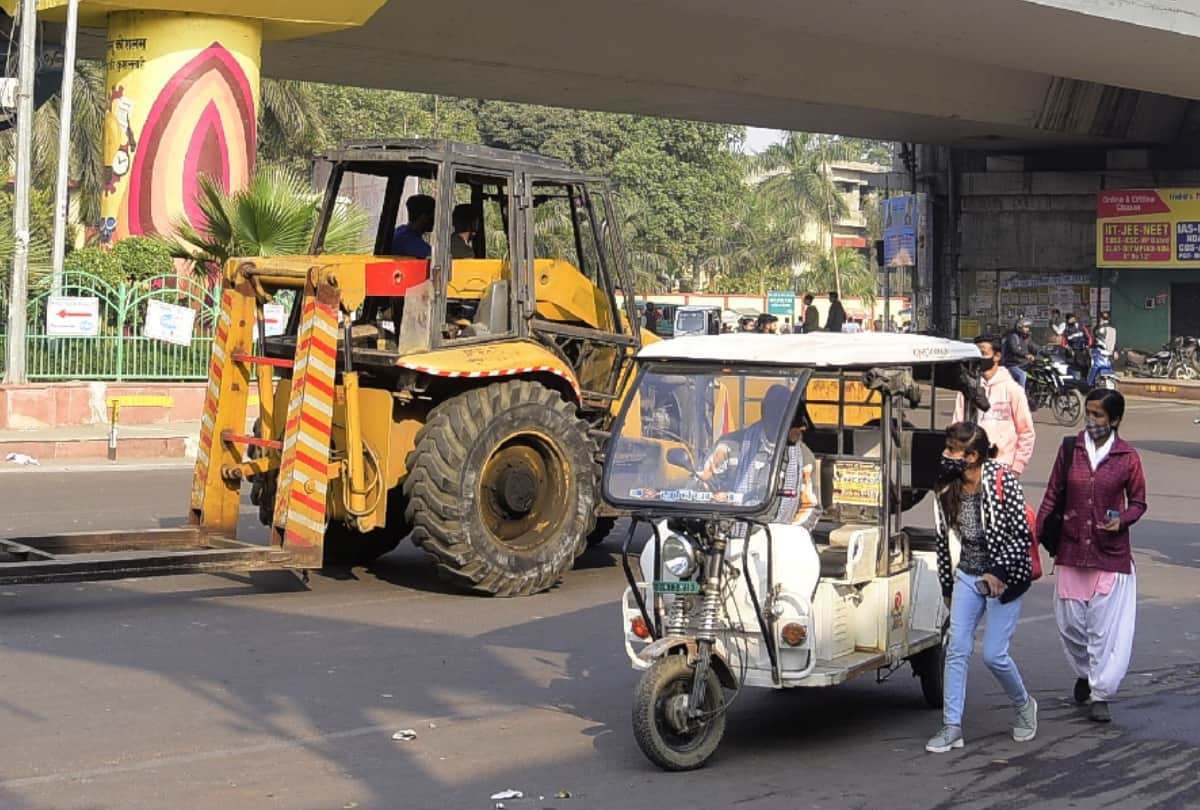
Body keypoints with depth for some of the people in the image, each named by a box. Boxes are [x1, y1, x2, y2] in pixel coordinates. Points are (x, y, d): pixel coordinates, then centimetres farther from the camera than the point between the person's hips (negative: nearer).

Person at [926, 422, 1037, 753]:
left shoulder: (1002, 482, -16)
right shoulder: (947, 490, 1)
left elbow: (1022, 535, -15)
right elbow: (944, 540, 12)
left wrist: (998, 573, -24)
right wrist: (947, 586, 16)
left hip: (1003, 577, -5)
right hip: (967, 576, 5)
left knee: (993, 654, -3)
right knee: (957, 649, -2)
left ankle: (1024, 705, 26)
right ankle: (952, 726, 3)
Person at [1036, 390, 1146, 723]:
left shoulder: (1127, 458, -4)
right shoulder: (1070, 450, 2)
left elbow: (1138, 502, 6)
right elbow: (1052, 496, 7)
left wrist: (1122, 520, -14)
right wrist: (1034, 536, 2)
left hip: (1111, 556, -2)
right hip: (1071, 552, 3)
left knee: (1106, 627, -2)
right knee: (1071, 623, 10)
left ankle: (1100, 695, 7)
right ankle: (1084, 674, 36)